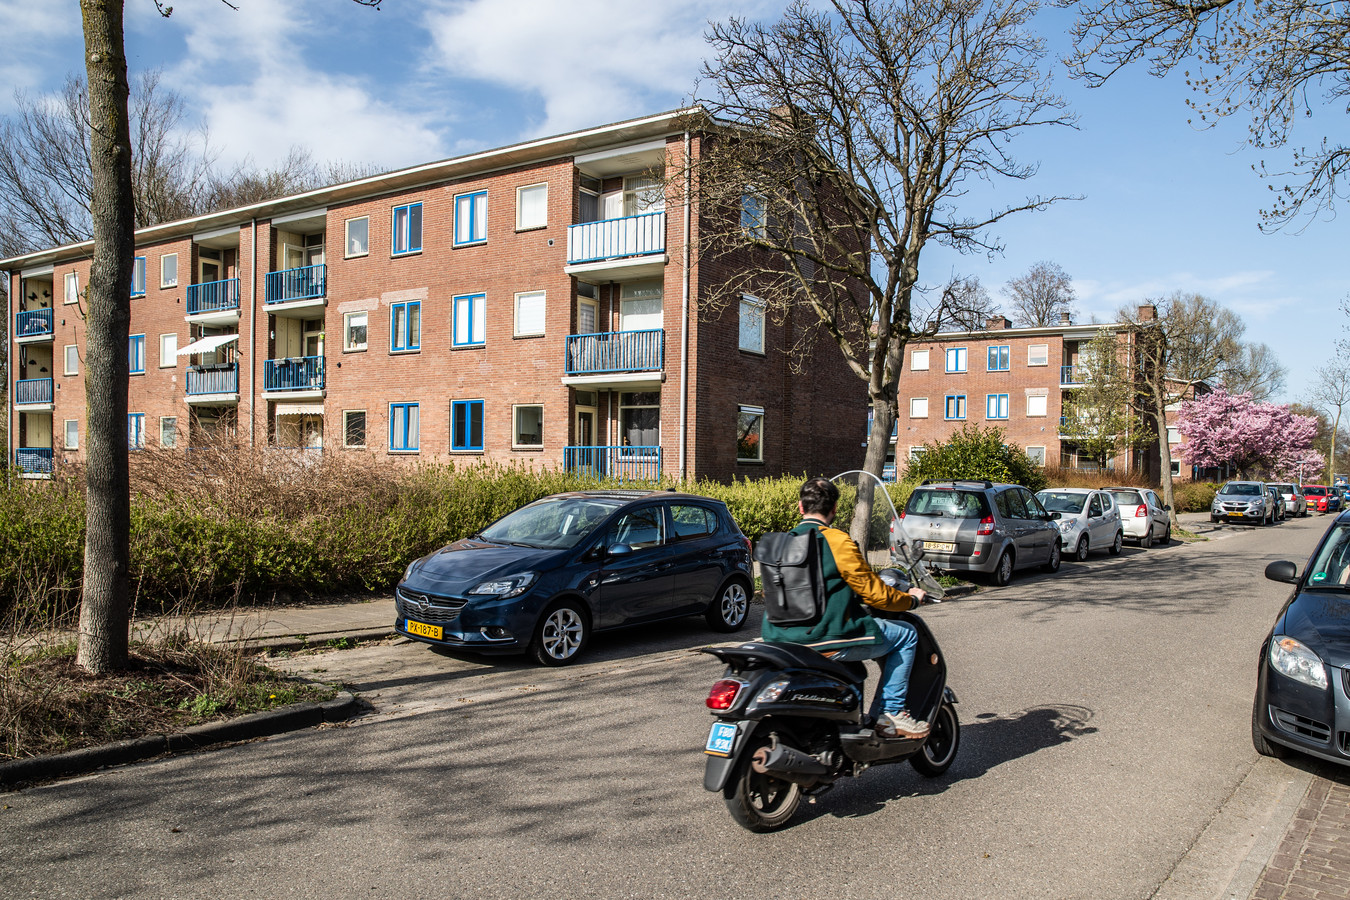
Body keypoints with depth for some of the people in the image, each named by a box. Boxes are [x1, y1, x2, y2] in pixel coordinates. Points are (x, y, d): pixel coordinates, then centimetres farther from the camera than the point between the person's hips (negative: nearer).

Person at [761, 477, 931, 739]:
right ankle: (891, 713, 13)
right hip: (825, 641, -8)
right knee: (906, 634, 10)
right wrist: (911, 599, 13)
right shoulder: (837, 541, -13)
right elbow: (874, 593, -8)